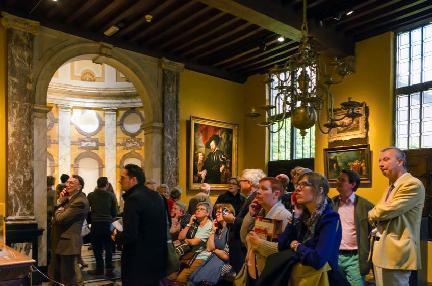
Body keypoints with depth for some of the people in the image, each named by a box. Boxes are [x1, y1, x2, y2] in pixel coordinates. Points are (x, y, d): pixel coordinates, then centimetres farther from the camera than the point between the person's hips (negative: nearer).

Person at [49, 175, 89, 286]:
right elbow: (55, 215, 12)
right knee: (55, 277, 21)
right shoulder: (68, 198, 13)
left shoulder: (80, 201, -20)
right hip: (59, 242, 10)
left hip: (68, 244, -10)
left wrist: (60, 203, -5)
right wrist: (60, 200, -2)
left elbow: (60, 218, -24)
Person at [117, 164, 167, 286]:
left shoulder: (133, 199, -20)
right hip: (157, 257, 8)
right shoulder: (157, 196, 6)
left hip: (138, 262, -8)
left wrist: (117, 236, -4)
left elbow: (129, 236, -25)